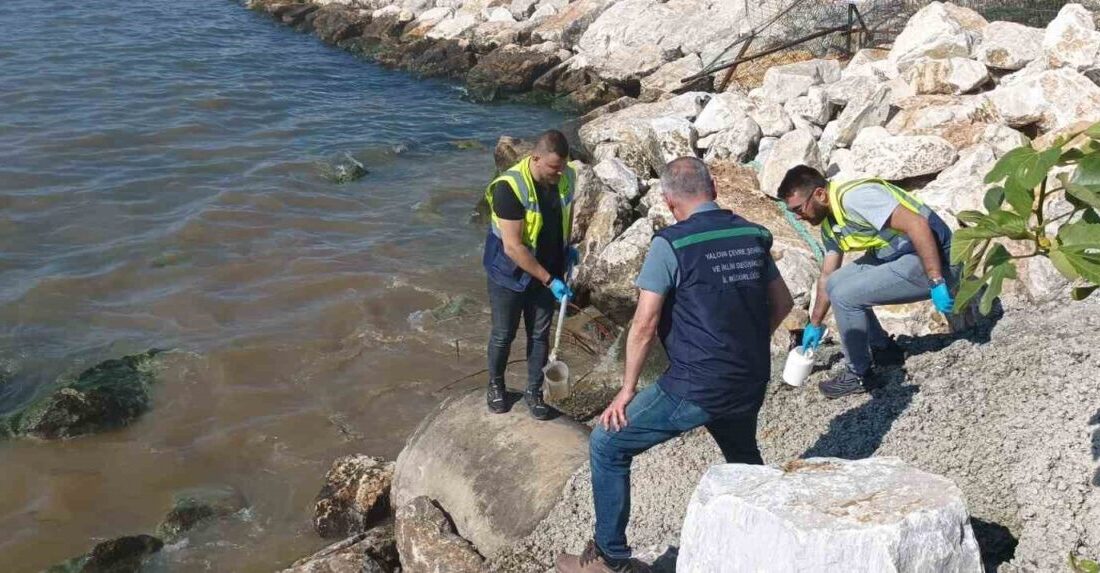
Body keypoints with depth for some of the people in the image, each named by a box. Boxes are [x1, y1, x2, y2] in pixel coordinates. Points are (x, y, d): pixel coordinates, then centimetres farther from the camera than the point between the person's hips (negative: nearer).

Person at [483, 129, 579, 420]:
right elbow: (512, 247, -29)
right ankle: (495, 385, 36)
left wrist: (567, 246, 5)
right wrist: (549, 280, -26)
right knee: (503, 335, 12)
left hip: (548, 272, 5)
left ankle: (534, 392, 29)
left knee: (540, 334, 13)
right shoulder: (509, 186, -30)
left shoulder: (566, 177, -11)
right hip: (510, 274, -4)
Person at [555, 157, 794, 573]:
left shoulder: (671, 243, -11)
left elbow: (645, 324, -13)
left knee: (607, 446, 8)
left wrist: (628, 389, -2)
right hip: (751, 384, 7)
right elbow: (782, 303, 15)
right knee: (743, 457, 34)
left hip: (696, 387, -6)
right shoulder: (752, 235, 6)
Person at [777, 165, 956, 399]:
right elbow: (827, 277, 20)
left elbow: (918, 225, -29)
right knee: (836, 285, 8)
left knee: (845, 295, -15)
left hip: (932, 261, -10)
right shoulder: (829, 225, 8)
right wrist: (815, 324, 26)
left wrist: (936, 282, -28)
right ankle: (883, 349, 21)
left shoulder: (853, 197, -23)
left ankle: (859, 375, 3)